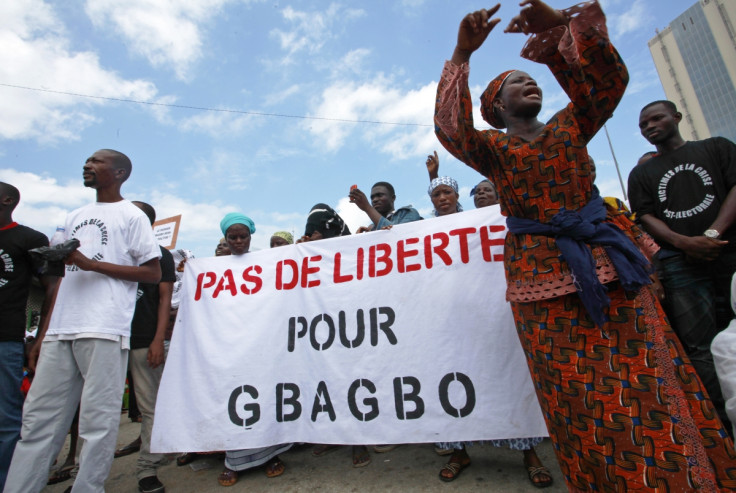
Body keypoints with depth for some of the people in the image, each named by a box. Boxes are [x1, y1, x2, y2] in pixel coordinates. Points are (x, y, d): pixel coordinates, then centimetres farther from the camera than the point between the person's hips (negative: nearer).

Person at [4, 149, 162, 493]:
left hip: (104, 330, -6)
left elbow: (153, 272, -4)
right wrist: (43, 334, 17)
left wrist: (93, 264, -12)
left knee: (98, 419, -2)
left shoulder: (131, 215, 3)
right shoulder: (75, 217, 23)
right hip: (60, 331, 7)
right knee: (38, 417, 8)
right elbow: (64, 275, 22)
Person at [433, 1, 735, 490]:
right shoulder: (492, 147, 8)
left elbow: (610, 79, 1)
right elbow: (451, 130, -11)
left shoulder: (570, 124, 16)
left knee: (645, 378, 3)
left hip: (606, 262, 3)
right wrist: (462, 56, -18)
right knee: (577, 396, 4)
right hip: (543, 276, -2)